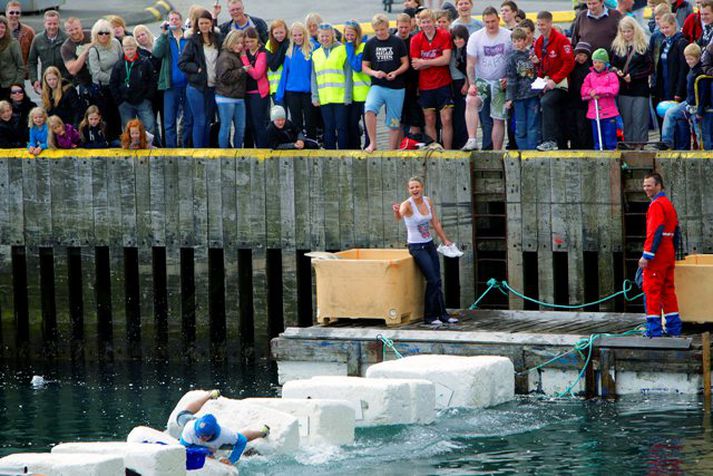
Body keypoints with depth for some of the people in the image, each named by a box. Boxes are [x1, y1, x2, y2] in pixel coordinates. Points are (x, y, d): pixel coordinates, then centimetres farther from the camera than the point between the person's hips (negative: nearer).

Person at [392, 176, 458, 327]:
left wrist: (445, 240, 17)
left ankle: (442, 314, 18)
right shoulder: (407, 204, -18)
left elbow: (436, 223, 13)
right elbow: (399, 216, -41)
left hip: (429, 245, 6)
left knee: (437, 281, 9)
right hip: (417, 247, -6)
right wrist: (397, 212, -64)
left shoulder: (428, 202, 2)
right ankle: (430, 316, -2)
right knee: (433, 280, -11)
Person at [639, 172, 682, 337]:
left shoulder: (656, 205, -14)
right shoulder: (669, 204, 16)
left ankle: (654, 329, -8)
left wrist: (646, 255, -22)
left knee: (652, 291, -6)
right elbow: (676, 231, 20)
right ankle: (673, 327, 16)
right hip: (669, 255, 9)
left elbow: (655, 232, -22)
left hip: (657, 256, -9)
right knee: (668, 290, 14)